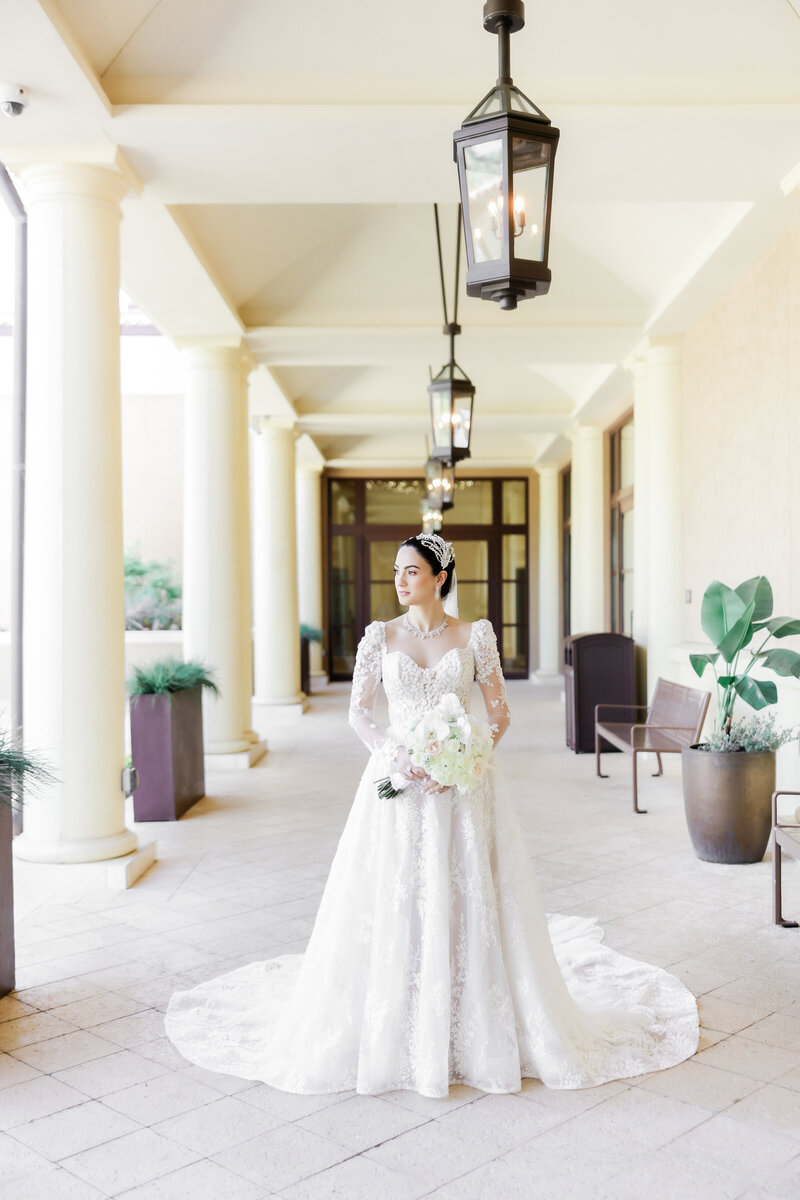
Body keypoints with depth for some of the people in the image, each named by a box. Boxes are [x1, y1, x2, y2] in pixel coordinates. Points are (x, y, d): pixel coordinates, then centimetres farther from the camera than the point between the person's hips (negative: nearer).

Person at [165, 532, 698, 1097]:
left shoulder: (475, 635, 0)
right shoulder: (381, 636, 3)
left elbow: (500, 713, 1)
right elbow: (359, 712, 4)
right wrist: (398, 758, -11)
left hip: (461, 786, -1)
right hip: (397, 784, 1)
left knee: (466, 903, 2)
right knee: (392, 905, 3)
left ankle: (475, 1033, 19)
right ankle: (394, 1033, 18)